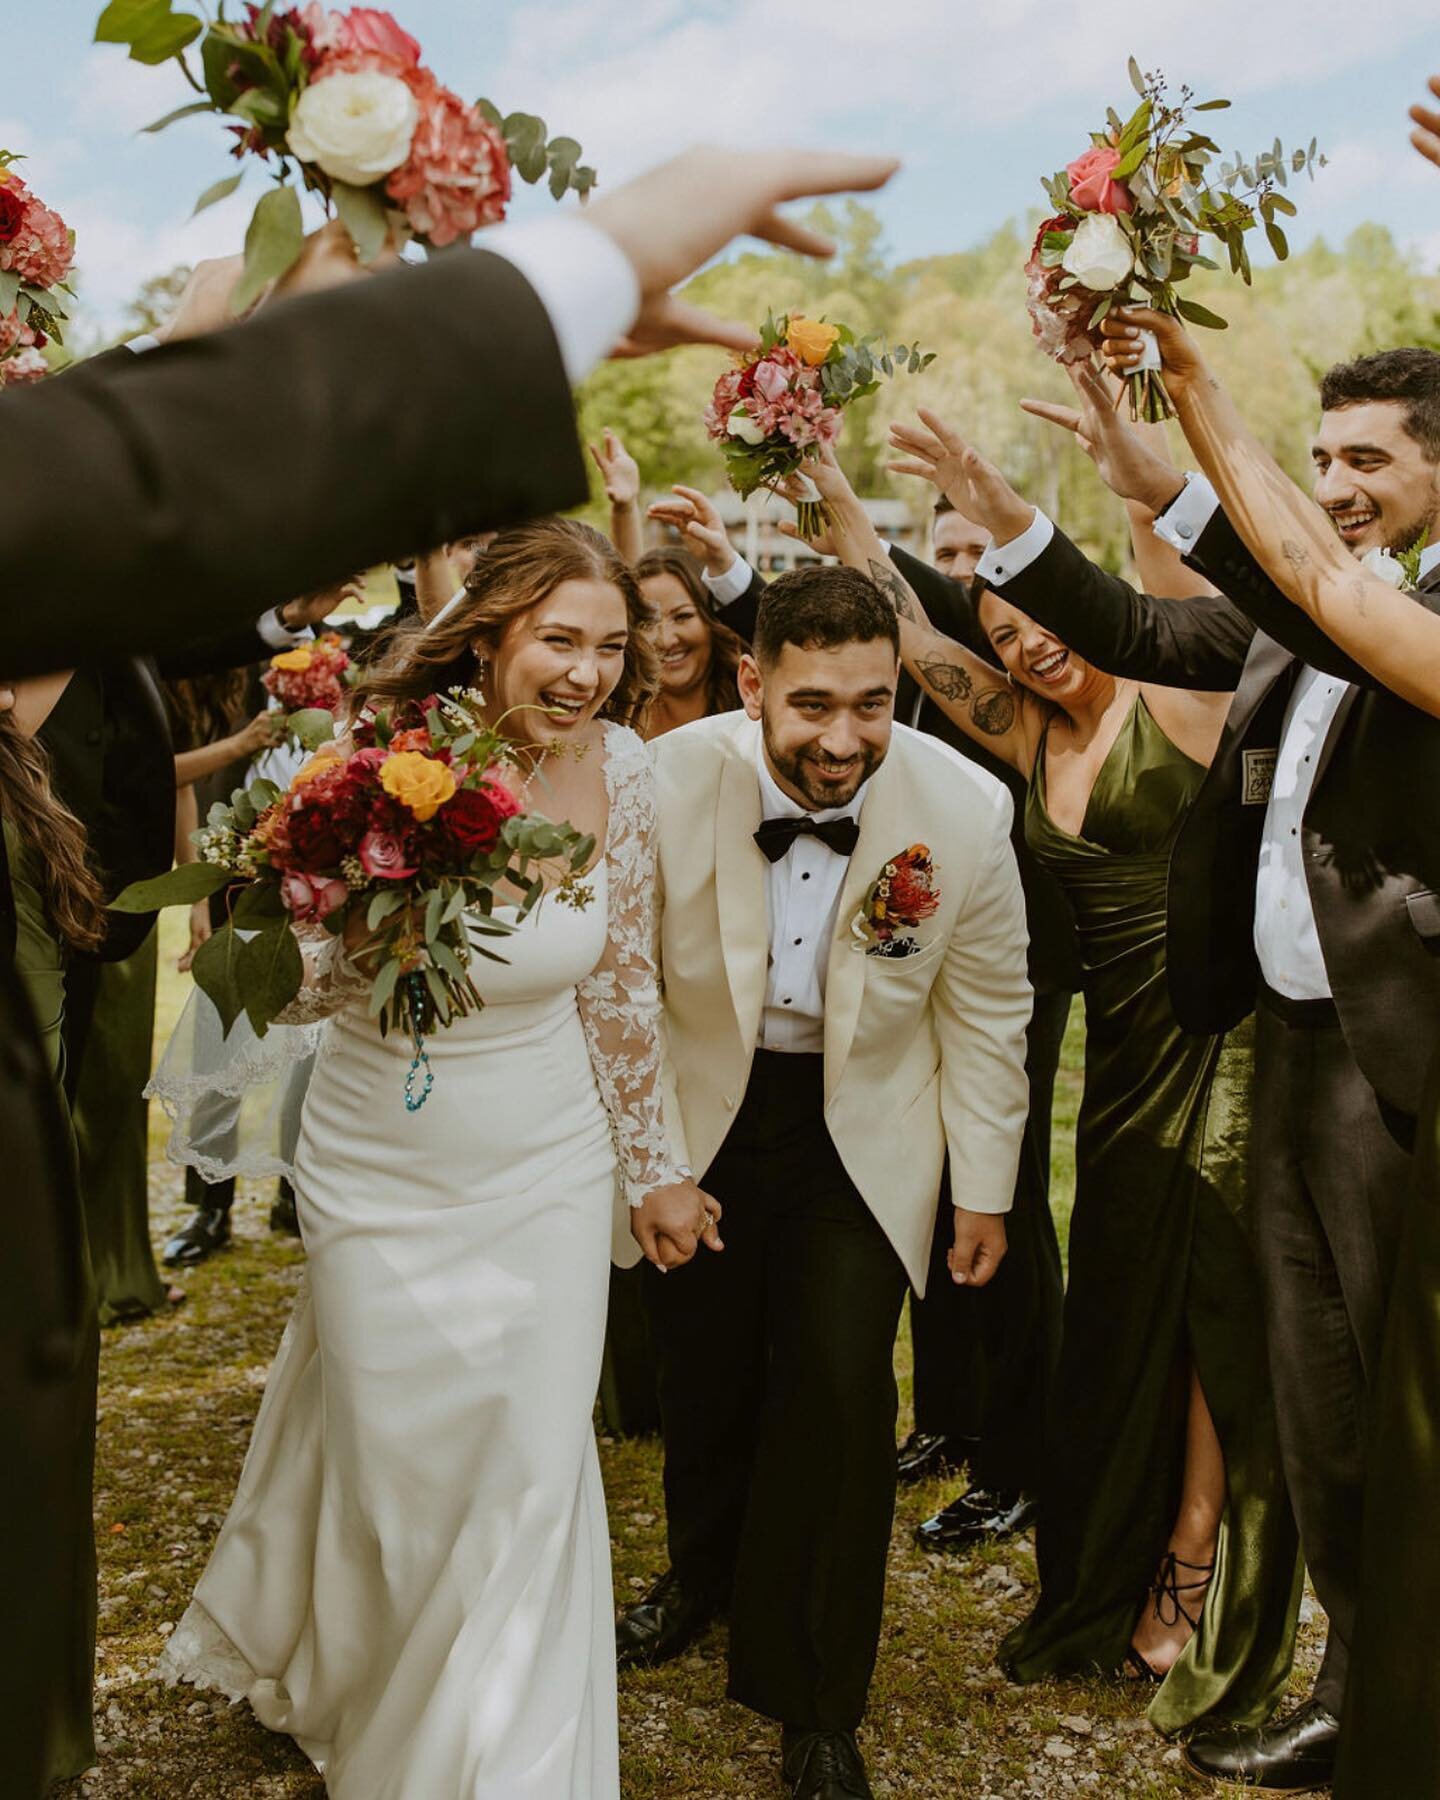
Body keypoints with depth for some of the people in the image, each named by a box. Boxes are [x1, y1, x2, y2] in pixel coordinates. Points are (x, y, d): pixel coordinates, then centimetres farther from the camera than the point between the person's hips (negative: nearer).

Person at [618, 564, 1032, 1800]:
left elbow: (986, 1013, -8)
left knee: (840, 1396, -7)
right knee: (702, 1371, 18)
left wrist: (986, 1190, -1)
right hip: (704, 1107, 2)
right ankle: (705, 1575, 51)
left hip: (866, 1126, -1)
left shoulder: (967, 812, -23)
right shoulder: (667, 783, -24)